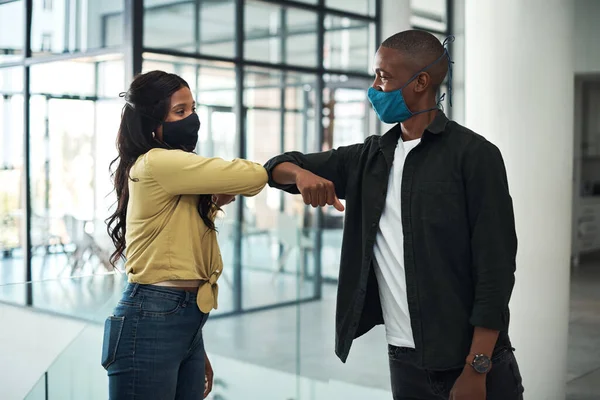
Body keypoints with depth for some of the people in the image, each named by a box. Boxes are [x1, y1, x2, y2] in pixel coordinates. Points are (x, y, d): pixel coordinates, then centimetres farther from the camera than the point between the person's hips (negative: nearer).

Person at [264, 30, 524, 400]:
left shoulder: (474, 154, -9)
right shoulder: (370, 158, 8)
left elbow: (495, 266, -11)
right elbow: (280, 167, 14)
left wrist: (476, 369, -15)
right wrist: (300, 173, -10)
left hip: (471, 359, -5)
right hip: (403, 359, 5)